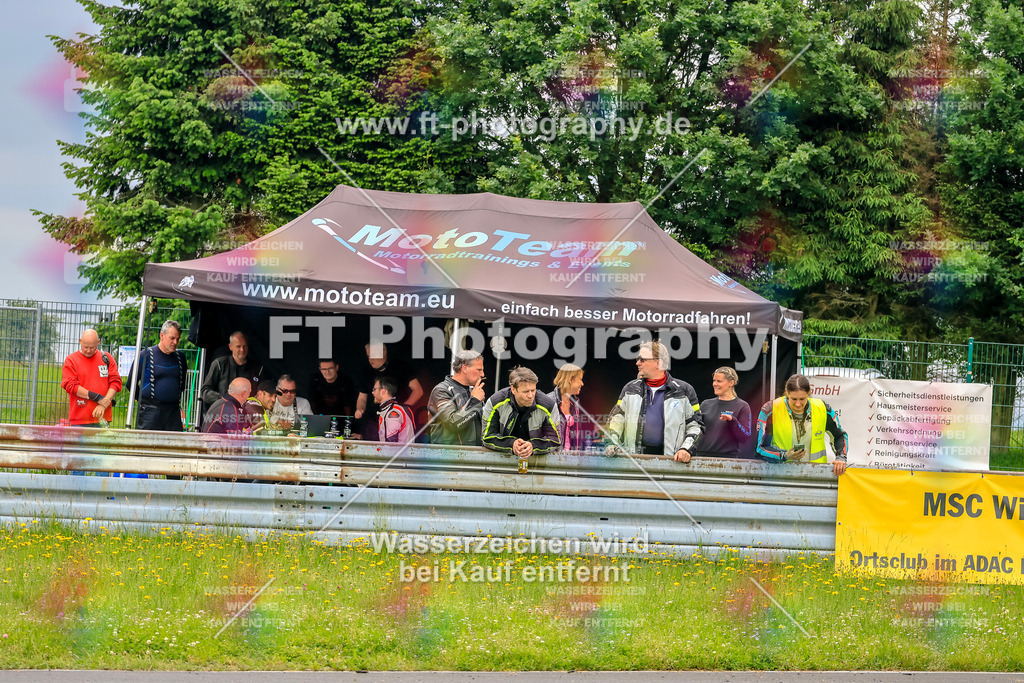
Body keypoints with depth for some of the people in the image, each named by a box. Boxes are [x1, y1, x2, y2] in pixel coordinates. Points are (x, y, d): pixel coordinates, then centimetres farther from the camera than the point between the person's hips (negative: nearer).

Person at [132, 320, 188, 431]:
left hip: (173, 412, 4)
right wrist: (144, 400, 7)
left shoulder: (180, 357, 12)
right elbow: (131, 383, 3)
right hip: (150, 410, -4)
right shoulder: (145, 355, -2)